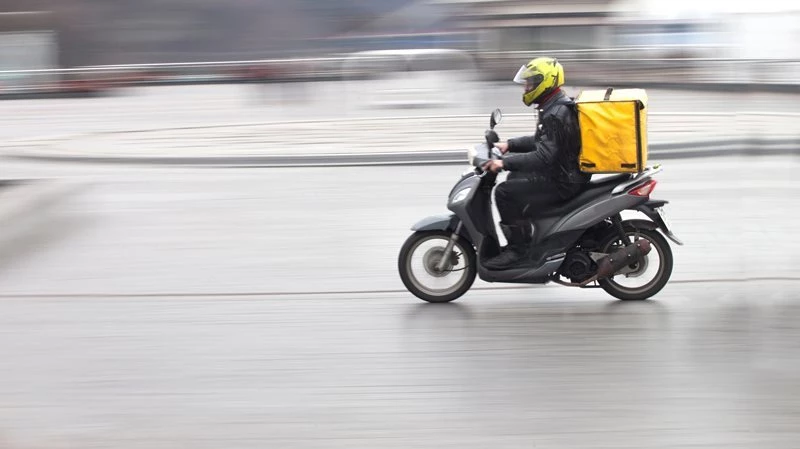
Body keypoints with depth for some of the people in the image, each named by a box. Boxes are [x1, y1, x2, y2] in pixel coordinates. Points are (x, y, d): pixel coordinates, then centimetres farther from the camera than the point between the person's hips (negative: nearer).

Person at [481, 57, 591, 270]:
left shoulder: (555, 115, -22)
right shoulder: (558, 107, 11)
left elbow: (543, 156, -30)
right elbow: (542, 141, 23)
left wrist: (504, 162, -30)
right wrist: (509, 144, 14)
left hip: (563, 181, -11)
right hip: (566, 171, 11)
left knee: (505, 192, -16)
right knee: (515, 177, 27)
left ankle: (518, 247, -9)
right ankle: (525, 236, 30)